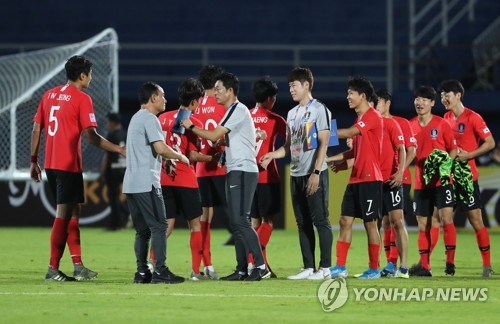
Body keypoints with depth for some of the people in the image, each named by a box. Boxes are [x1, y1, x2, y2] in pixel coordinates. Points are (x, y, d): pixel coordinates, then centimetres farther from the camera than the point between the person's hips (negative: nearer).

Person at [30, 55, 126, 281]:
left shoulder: (49, 95, 12)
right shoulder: (82, 99, -9)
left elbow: (36, 130, 12)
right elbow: (91, 136, -15)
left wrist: (33, 161, 17)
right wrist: (119, 150, -8)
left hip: (50, 164, 7)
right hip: (69, 165, -7)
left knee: (73, 211, 15)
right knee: (64, 215, -4)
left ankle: (78, 265, 14)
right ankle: (53, 269, -5)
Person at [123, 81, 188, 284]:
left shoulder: (136, 118, 21)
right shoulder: (149, 119, -10)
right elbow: (161, 148, -19)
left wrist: (167, 160, 20)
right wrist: (180, 156, -3)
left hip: (131, 183, 9)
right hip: (147, 183, -9)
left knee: (142, 230, 11)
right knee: (158, 227, -8)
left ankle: (142, 272, 9)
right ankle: (160, 271, -12)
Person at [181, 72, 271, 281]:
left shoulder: (238, 110, -11)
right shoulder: (233, 111, 19)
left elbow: (214, 136, -14)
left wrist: (191, 127, -4)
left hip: (243, 171, -10)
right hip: (234, 171, 10)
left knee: (240, 220, -14)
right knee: (235, 222, 8)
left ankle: (261, 266, -15)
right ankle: (242, 269, 10)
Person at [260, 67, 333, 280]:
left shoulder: (319, 110, -6)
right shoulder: (292, 113, 16)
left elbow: (323, 143, -11)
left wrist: (316, 172, -17)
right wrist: (273, 155, 1)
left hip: (314, 175, -8)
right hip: (296, 174, 8)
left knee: (320, 220, -5)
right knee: (303, 223, 9)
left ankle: (325, 268, -2)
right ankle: (308, 268, 13)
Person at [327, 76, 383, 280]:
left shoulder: (373, 117, -10)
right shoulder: (360, 119, 19)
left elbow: (350, 133, -19)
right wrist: (338, 159, 11)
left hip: (370, 179, -9)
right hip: (355, 178, 9)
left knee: (370, 223, -3)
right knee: (345, 220, 3)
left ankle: (374, 269, 4)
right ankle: (340, 267, 3)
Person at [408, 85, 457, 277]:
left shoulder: (441, 124, -3)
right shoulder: (411, 126, 7)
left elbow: (453, 150, -1)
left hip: (441, 180, -4)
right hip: (421, 181, 4)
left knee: (446, 219, -12)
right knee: (423, 224, 5)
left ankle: (450, 262, -6)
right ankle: (424, 265, 9)